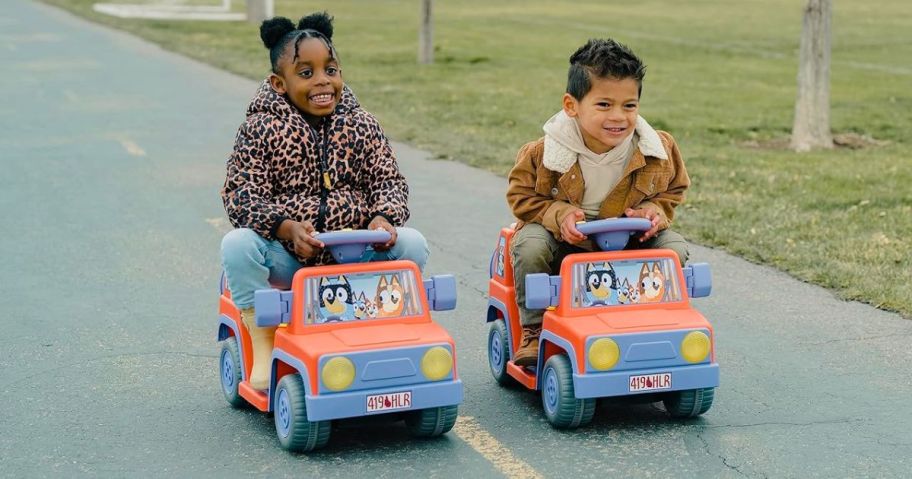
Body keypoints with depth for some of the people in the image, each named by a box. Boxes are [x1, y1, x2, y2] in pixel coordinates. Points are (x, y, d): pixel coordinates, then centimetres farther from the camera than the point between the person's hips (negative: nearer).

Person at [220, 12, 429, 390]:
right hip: (287, 257, -2)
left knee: (412, 244, -20)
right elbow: (240, 195, -12)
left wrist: (385, 217, -22)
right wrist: (286, 227, -30)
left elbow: (387, 180, 2)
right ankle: (263, 348, -15)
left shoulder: (362, 126, 5)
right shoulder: (260, 130, -5)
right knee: (237, 244, -31)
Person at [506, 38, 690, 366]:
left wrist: (655, 211, -17)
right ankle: (534, 328, -9)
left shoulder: (658, 151, -14)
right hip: (565, 240, -2)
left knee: (674, 249, -18)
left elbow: (673, 190, 5)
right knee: (529, 246, -31)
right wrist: (559, 215, -25)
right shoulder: (545, 154, -21)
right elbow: (522, 195, -8)